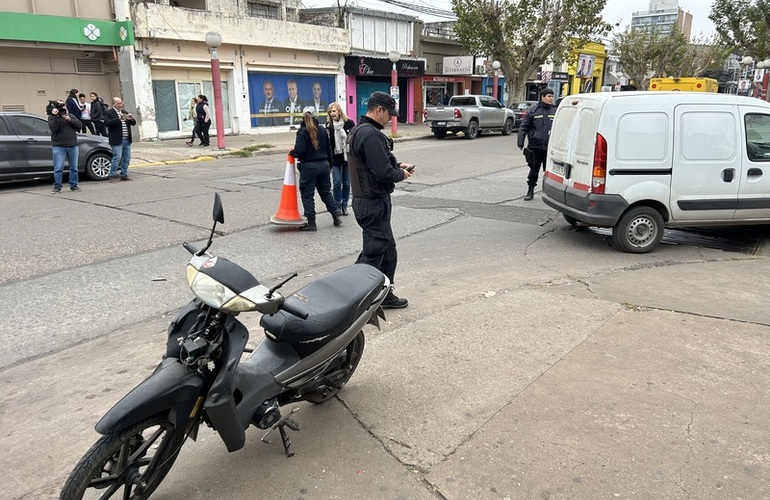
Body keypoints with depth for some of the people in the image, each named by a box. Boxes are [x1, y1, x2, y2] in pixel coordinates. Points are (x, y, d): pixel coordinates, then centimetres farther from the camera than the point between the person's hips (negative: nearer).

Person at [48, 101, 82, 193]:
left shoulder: (70, 116, 15)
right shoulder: (52, 117, 4)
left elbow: (80, 126, 3)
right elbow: (54, 128, -13)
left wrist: (70, 120, -10)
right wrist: (55, 116, -18)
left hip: (73, 145, 4)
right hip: (59, 146, -3)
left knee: (74, 167, 6)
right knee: (58, 168, -6)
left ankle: (73, 185, 15)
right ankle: (57, 187, -1)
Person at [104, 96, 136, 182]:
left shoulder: (125, 112, 18)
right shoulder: (109, 113, -1)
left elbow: (134, 123, 14)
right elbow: (107, 123, -18)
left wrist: (131, 119, -9)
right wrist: (119, 119, -26)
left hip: (127, 140, 6)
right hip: (117, 140, -6)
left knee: (126, 158, 8)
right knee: (117, 157, -9)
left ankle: (124, 175, 17)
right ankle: (112, 175, 1)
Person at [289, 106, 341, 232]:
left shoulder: (302, 131, -11)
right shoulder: (322, 130, 6)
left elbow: (299, 150, -20)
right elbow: (329, 149, 11)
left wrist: (291, 152, 1)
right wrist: (329, 165, 20)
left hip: (308, 166, -6)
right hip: (324, 165, 6)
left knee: (307, 195, 4)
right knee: (326, 192, 19)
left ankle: (311, 223, 6)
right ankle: (336, 216, 19)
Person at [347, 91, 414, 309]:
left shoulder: (358, 130, 13)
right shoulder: (371, 135, -21)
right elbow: (384, 173, -26)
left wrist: (398, 166, 10)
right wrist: (401, 174, -6)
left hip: (365, 199, 11)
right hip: (374, 203, -11)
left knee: (388, 251, 18)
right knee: (373, 254, -2)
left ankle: (385, 294, 28)